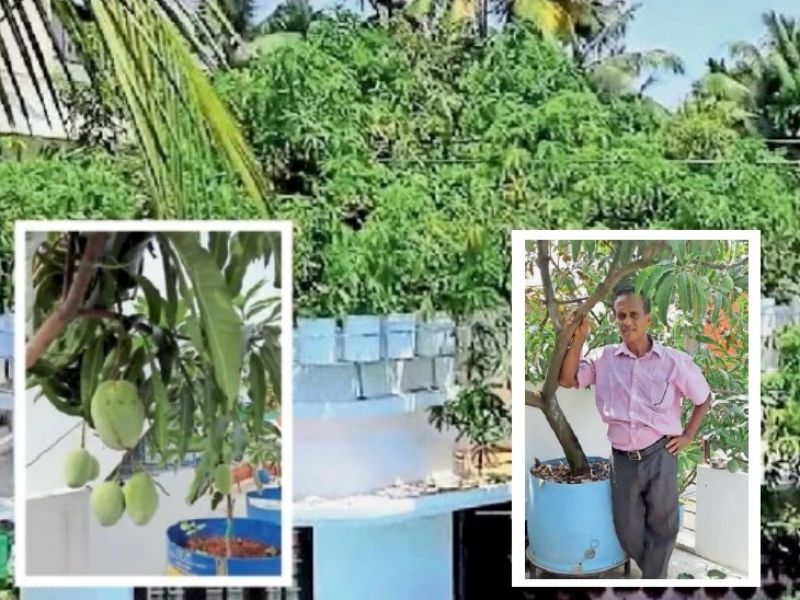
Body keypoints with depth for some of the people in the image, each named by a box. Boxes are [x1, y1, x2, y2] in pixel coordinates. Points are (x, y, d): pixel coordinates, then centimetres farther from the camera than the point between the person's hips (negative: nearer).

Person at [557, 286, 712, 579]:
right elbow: (567, 380, -7)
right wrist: (579, 337, -12)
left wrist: (688, 435, 2)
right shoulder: (604, 358, 0)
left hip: (660, 456, -2)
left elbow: (704, 398, 7)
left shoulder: (674, 360, -6)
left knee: (661, 527, 10)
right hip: (622, 459, 2)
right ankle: (654, 575, 37)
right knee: (628, 531, 13)